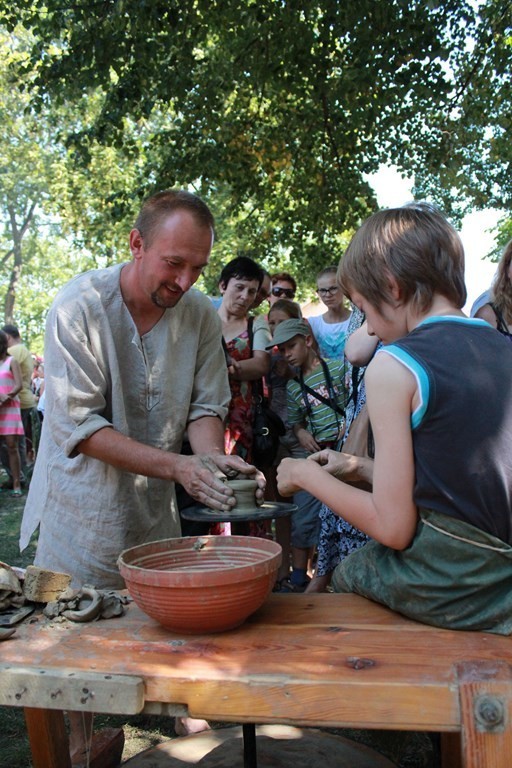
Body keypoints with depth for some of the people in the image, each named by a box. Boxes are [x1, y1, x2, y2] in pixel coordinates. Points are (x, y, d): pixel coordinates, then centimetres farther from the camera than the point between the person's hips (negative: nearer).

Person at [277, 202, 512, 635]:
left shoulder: (395, 366, -17)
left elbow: (393, 528, -15)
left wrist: (308, 475, -1)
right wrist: (360, 469, 20)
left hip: (445, 590, -6)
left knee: (345, 575, 23)